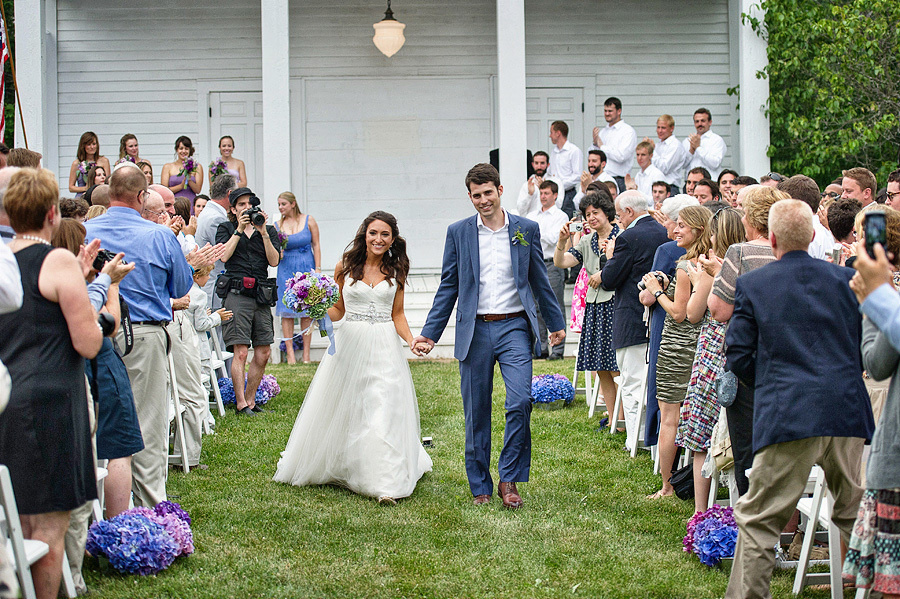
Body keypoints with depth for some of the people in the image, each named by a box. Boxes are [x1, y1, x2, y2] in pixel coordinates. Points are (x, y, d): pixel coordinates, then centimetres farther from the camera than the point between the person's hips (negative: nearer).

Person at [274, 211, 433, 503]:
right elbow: (338, 309, 9)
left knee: (384, 411, -7)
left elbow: (397, 315, 8)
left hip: (384, 347, 0)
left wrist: (411, 340, -8)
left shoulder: (396, 272, 5)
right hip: (349, 344, 1)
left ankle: (386, 482, -7)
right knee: (342, 409, 8)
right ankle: (336, 466, 29)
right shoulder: (346, 266, 2)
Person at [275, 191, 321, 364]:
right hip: (286, 270, 1)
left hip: (307, 269, -1)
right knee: (287, 312, -3)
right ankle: (290, 353, 1)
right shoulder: (278, 225, 5)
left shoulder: (308, 220, 1)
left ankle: (306, 354, 4)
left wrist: (317, 270, -3)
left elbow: (316, 246, 3)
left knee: (307, 312, 0)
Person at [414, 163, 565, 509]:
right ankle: (480, 486, 18)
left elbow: (540, 281, 13)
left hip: (514, 328, -1)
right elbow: (448, 287, 8)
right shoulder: (458, 233, 5)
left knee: (520, 401, -15)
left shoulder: (527, 230, 5)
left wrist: (556, 324, 18)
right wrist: (429, 334, 3)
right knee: (476, 414, 6)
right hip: (475, 331, 1)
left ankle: (509, 480, 0)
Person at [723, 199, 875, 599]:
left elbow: (737, 355, 1)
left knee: (757, 518, 4)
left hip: (788, 415, -3)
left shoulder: (752, 285, 0)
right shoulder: (846, 279, 8)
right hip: (848, 413, 4)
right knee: (854, 513, 19)